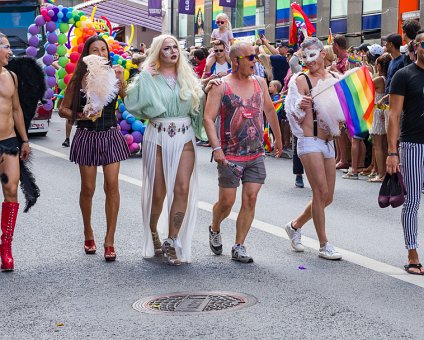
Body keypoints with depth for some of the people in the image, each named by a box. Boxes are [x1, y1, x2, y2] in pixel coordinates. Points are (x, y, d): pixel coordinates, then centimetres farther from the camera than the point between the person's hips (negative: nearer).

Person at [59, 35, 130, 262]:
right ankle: (88, 233, 29)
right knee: (88, 189, 7)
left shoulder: (114, 75, -2)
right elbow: (63, 109, 5)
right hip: (87, 137, 0)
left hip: (110, 136, 0)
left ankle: (110, 240, 0)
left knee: (112, 186, -7)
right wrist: (80, 115, -12)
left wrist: (120, 80, -26)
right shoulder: (79, 79, -1)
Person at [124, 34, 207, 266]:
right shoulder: (149, 79, 2)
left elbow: (199, 105, 11)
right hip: (157, 138, -2)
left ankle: (171, 242, -5)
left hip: (184, 138, 2)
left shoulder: (188, 78, 13)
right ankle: (153, 235, 29)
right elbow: (131, 103, -9)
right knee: (158, 192, 3)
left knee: (182, 188, -12)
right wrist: (144, 77, -6)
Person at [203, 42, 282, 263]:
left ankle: (239, 247, 6)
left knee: (250, 199, -2)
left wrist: (278, 138, 27)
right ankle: (214, 229, 31)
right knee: (227, 202, 0)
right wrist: (216, 148, -22)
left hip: (256, 155, 4)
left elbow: (270, 110, 23)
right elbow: (208, 118, -12)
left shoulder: (260, 83, 9)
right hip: (230, 156, -4)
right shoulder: (221, 86, -6)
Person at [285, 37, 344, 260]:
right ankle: (324, 245, -1)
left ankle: (295, 225, 30)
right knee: (321, 192, -10)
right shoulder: (301, 80, -6)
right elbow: (298, 118, -7)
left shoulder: (334, 79, 10)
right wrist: (301, 106, -27)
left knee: (327, 197, 9)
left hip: (328, 142, 7)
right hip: (309, 141, -6)